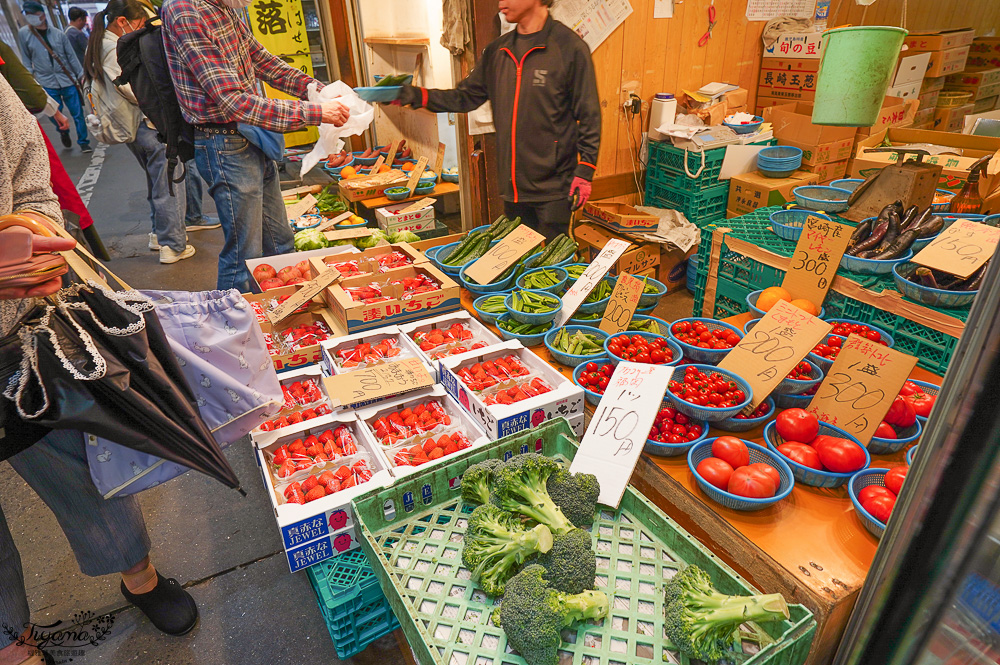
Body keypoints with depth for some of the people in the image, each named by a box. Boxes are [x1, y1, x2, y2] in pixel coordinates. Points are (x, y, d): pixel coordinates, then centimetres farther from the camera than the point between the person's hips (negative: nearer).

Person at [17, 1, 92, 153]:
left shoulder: (58, 34, 1)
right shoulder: (23, 34, 2)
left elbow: (71, 56, 6)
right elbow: (26, 59, 7)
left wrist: (81, 75, 3)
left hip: (67, 80, 0)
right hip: (47, 83, 1)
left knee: (77, 113, -1)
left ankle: (83, 142, 9)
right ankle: (63, 133, 31)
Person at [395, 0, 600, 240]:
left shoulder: (570, 47, -6)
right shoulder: (497, 50, 12)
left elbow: (588, 115, -6)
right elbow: (466, 97, 15)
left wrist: (585, 170, -13)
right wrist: (418, 96, 3)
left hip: (553, 186, -6)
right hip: (512, 184, 6)